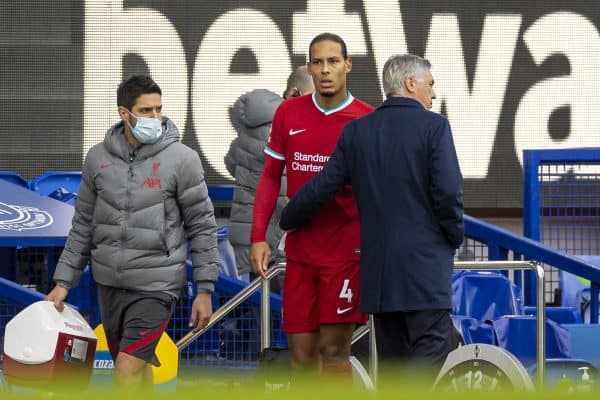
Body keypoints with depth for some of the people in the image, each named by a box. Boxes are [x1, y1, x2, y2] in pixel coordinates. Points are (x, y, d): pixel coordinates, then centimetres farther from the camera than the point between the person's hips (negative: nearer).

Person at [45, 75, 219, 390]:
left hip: (156, 285, -4)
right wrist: (63, 282, 9)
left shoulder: (181, 159, -7)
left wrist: (205, 290, -3)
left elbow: (202, 227, -2)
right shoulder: (98, 157, 4)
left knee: (128, 367, -15)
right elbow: (83, 225, 12)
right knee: (139, 366, 14)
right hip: (109, 282, 4)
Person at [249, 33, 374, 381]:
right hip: (299, 251, 4)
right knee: (301, 351, 6)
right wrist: (258, 236, 4)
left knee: (334, 349, -7)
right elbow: (271, 177, 12)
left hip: (346, 251, -4)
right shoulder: (288, 114, 6)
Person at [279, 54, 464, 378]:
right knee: (431, 349, -7)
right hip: (425, 265, -5)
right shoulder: (433, 126, -6)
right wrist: (455, 236, 4)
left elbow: (321, 190, 7)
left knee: (391, 358, 10)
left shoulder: (356, 131, 8)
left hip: (377, 264, 6)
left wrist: (288, 221, 25)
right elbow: (448, 192, -14)